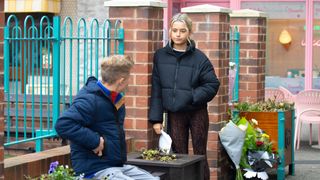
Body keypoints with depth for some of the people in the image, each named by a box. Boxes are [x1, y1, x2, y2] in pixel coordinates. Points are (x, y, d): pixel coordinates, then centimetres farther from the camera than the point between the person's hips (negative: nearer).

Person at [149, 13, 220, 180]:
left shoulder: (199, 57, -6)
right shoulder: (160, 56, 1)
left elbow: (213, 84, -5)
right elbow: (156, 89, 3)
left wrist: (192, 97, -18)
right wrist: (156, 118, -1)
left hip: (197, 113, -2)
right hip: (174, 114, 2)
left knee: (200, 156, 6)